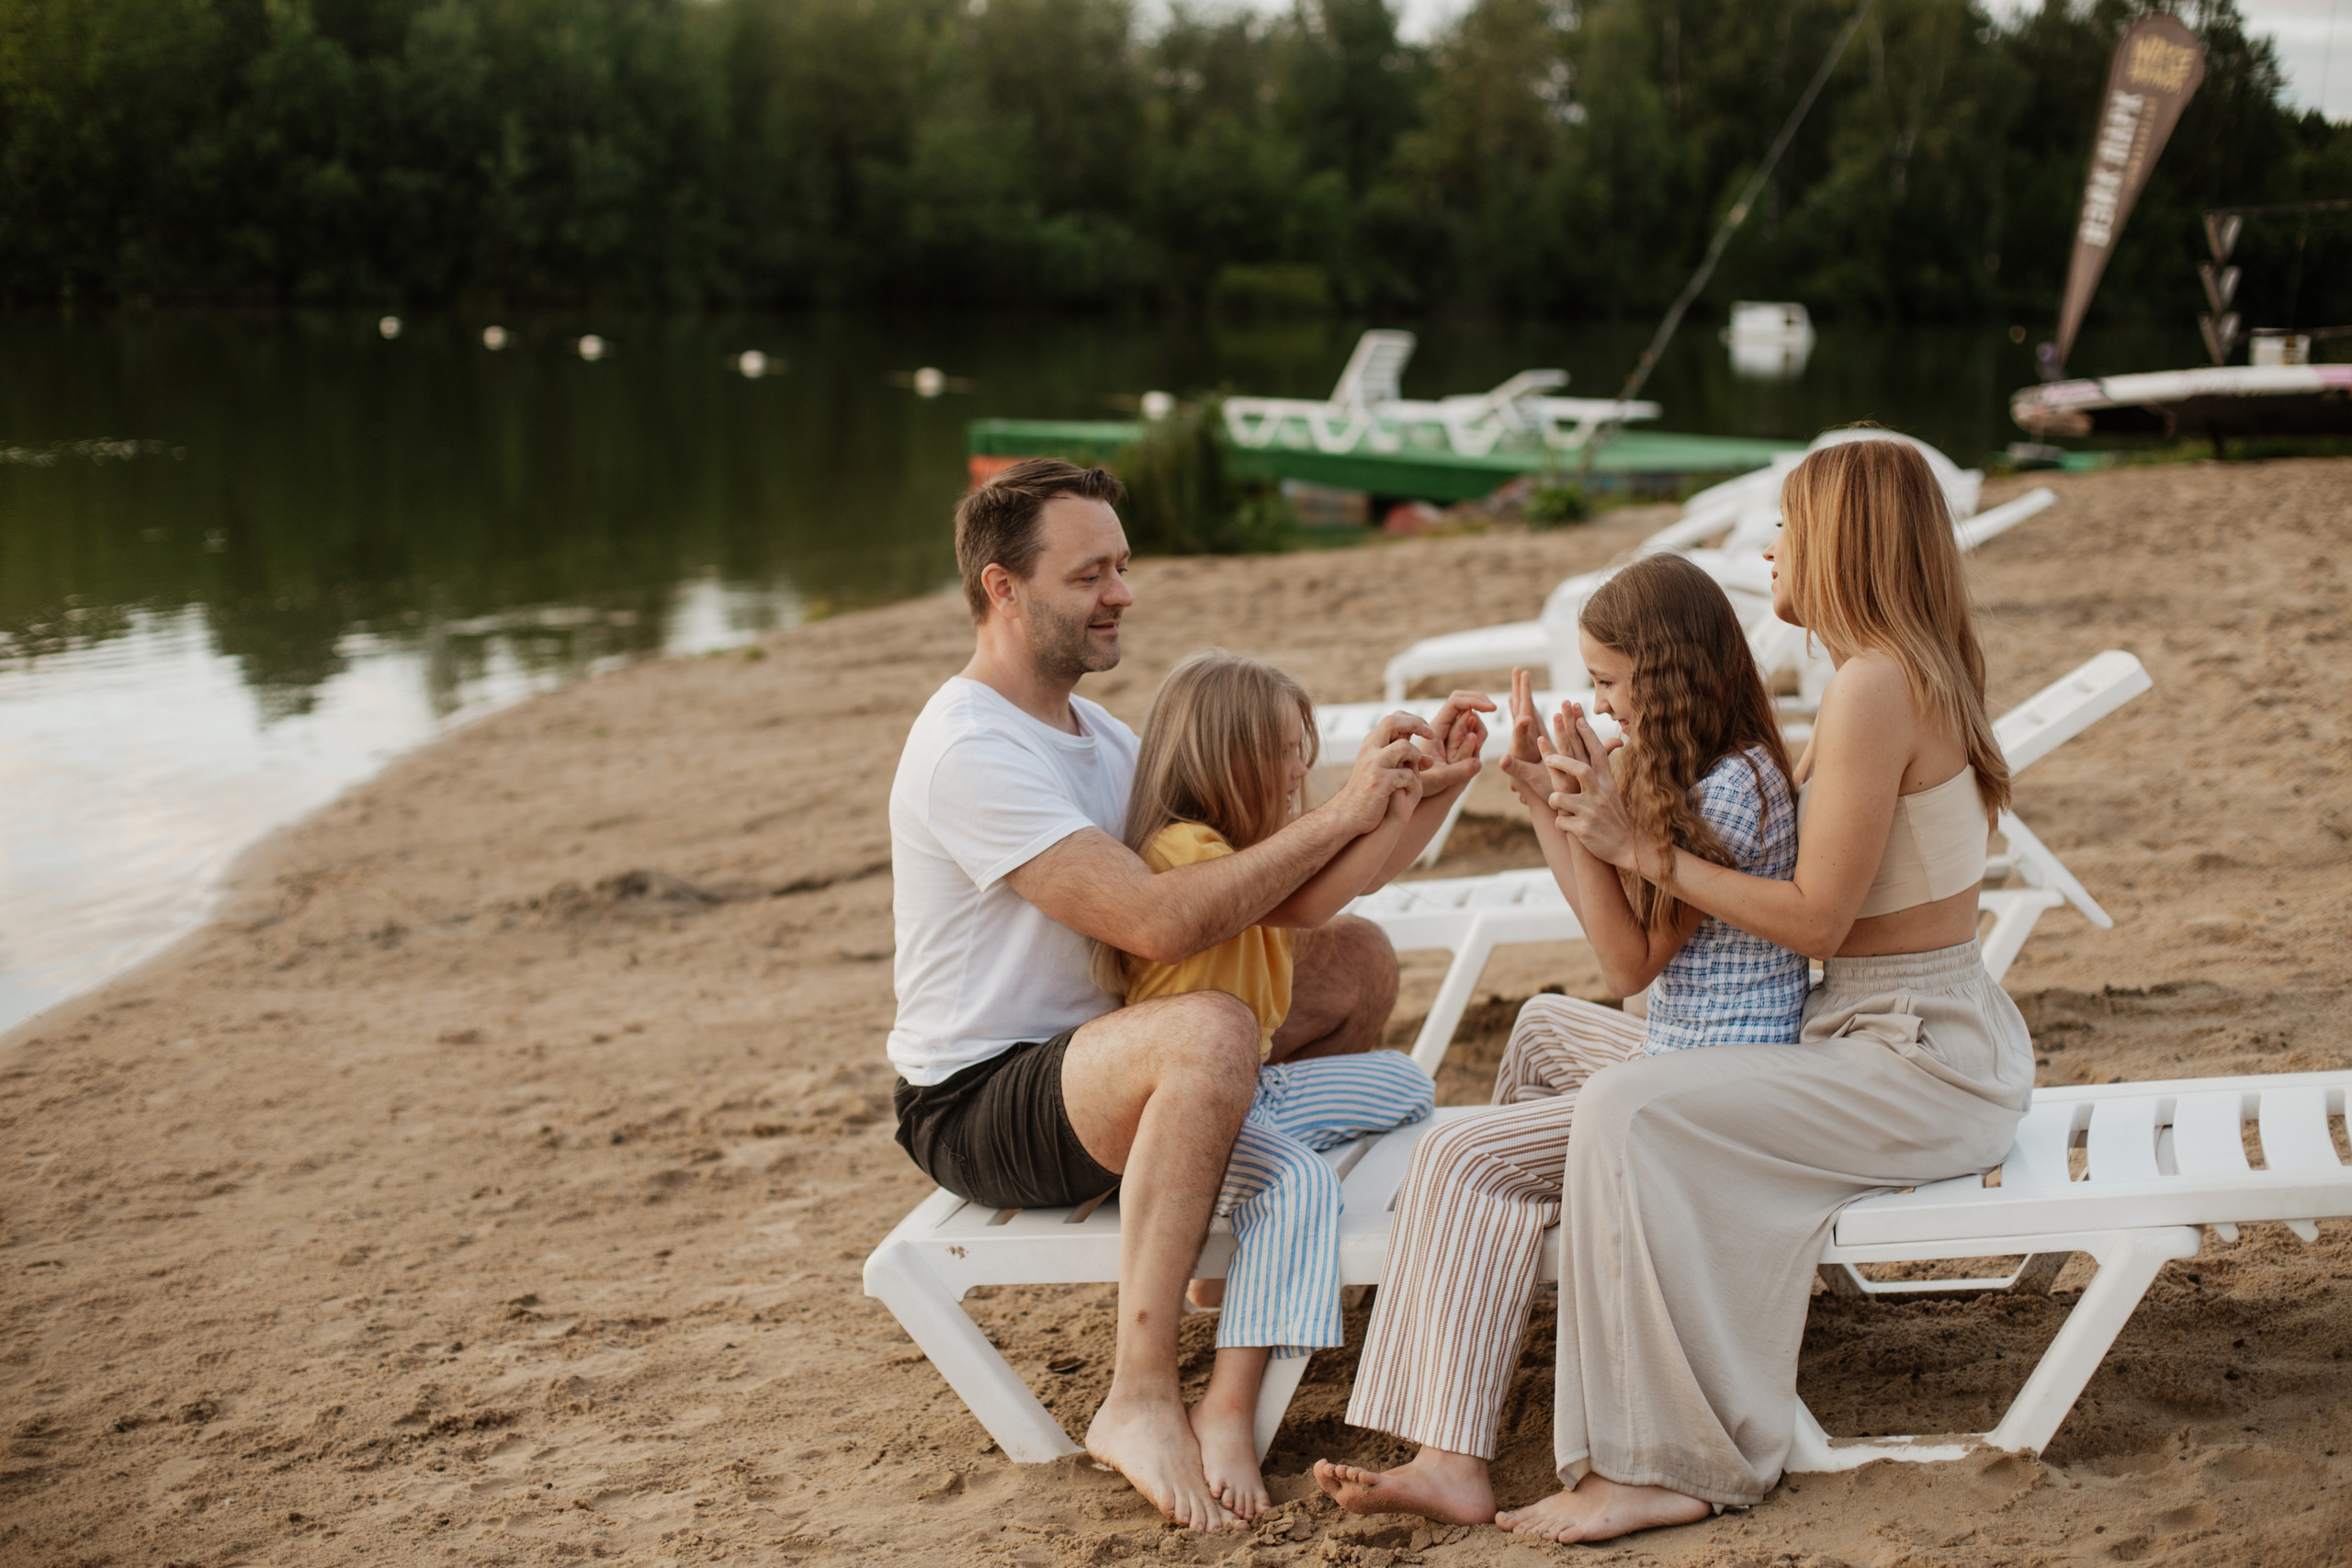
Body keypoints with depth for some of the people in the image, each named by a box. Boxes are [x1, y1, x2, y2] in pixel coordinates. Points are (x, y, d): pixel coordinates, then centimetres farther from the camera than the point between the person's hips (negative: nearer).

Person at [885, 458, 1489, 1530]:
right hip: (974, 1108, -9)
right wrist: (1336, 819, -23)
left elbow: (1265, 890, 7)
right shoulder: (970, 750, -21)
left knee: (1356, 961, 9)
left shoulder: (1091, 732, 11)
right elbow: (1161, 921, -30)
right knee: (1210, 1032, -38)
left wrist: (1400, 797, -7)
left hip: (1085, 1060, 9)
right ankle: (1140, 1402, -30)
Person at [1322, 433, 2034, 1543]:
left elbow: (1814, 917, -20)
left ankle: (1663, 1464, -17)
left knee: (1632, 1113, -24)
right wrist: (1619, 813, 7)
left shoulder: (1874, 689, -19)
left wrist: (1646, 852, -13)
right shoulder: (1893, 675, 13)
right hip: (1908, 1043, 11)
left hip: (1923, 1064, -11)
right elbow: (1764, 851, 13)